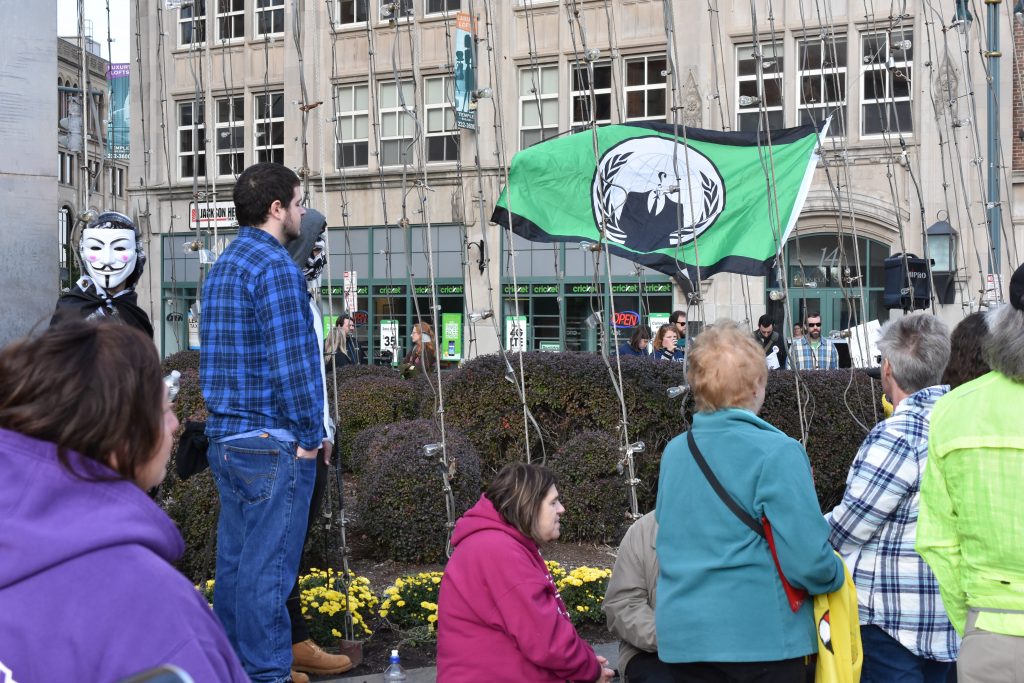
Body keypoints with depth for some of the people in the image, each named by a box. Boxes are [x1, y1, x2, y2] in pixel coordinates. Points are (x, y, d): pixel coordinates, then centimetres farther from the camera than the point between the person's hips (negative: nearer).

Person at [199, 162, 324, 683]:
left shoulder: (222, 266, 15)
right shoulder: (275, 267, -14)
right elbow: (292, 361, -19)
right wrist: (310, 435, -11)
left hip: (225, 439, 9)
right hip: (273, 444, -9)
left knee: (234, 561, 15)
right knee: (267, 570, -3)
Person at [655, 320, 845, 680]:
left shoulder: (674, 451, 5)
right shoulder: (775, 453, -14)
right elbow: (808, 559, -18)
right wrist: (836, 576, 3)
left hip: (681, 636, 6)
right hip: (761, 635, -5)